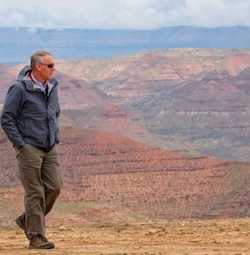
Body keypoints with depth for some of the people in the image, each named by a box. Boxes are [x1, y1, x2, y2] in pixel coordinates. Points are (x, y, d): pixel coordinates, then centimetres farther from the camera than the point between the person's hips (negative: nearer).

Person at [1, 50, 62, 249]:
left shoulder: (52, 87, 10)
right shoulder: (20, 89, -12)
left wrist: (56, 137, 14)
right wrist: (20, 145, -13)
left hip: (50, 147, 7)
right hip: (30, 148, -7)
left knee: (54, 187, 2)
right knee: (35, 192, -4)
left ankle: (27, 220, 22)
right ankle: (36, 236, 3)